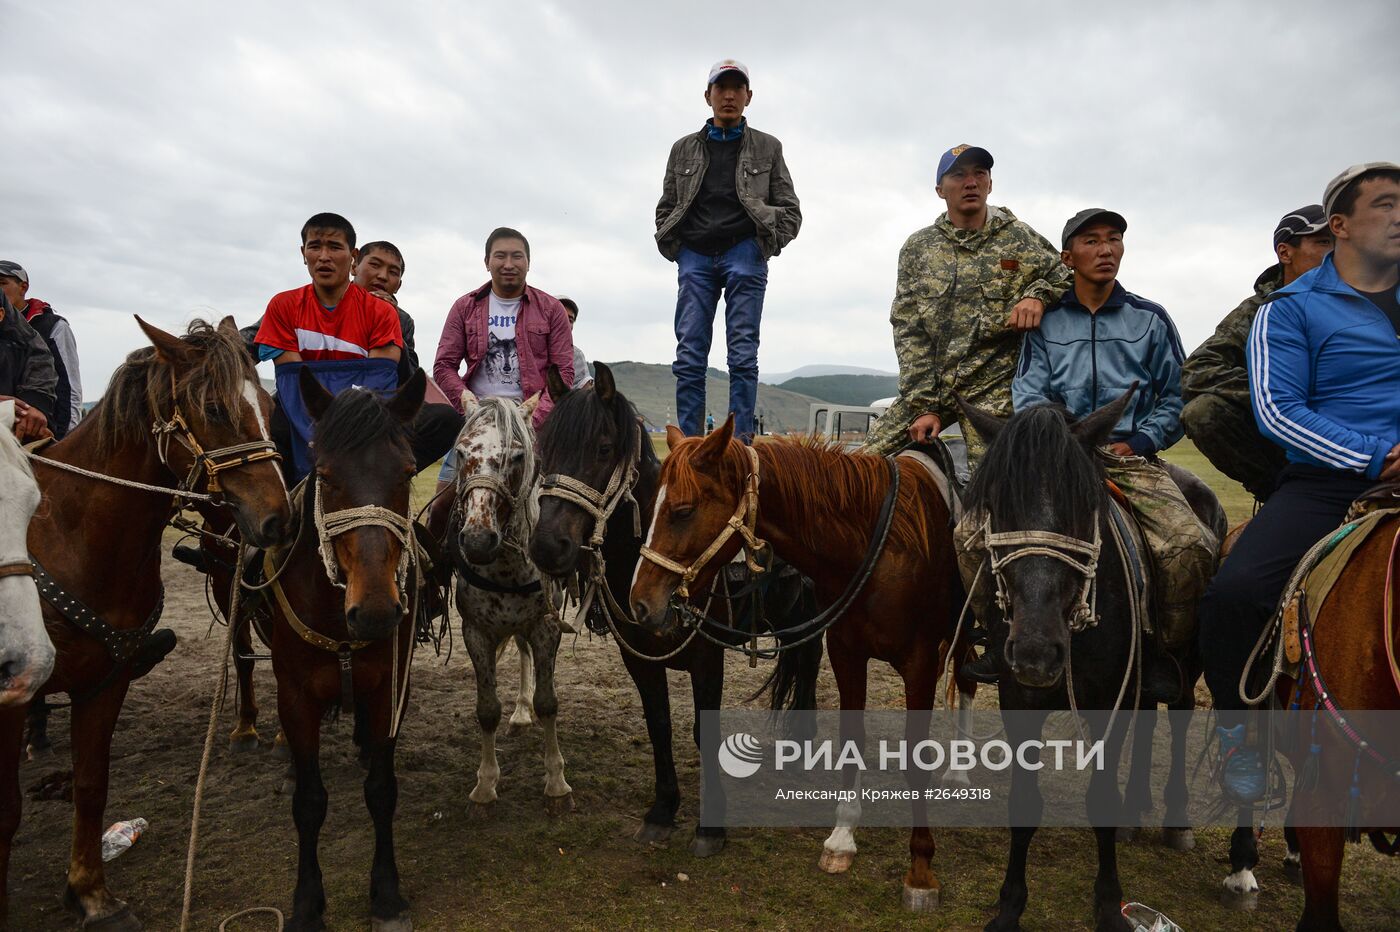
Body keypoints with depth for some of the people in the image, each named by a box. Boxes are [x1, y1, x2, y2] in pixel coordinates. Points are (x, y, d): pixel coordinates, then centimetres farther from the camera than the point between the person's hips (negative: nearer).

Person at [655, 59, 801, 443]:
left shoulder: (767, 148, 15)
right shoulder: (684, 149, 18)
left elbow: (791, 212, 13)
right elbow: (664, 209, 20)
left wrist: (765, 244, -3)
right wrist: (675, 248, 4)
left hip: (743, 255, -1)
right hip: (694, 256, 2)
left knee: (743, 354, -7)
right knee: (689, 355, -5)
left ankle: (740, 443, -6)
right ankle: (688, 445, -4)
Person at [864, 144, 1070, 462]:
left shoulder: (1020, 239, 4)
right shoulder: (917, 247, 7)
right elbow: (907, 330, 2)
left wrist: (1038, 295, -13)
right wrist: (923, 405, -6)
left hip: (993, 389, -2)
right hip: (925, 385, 2)